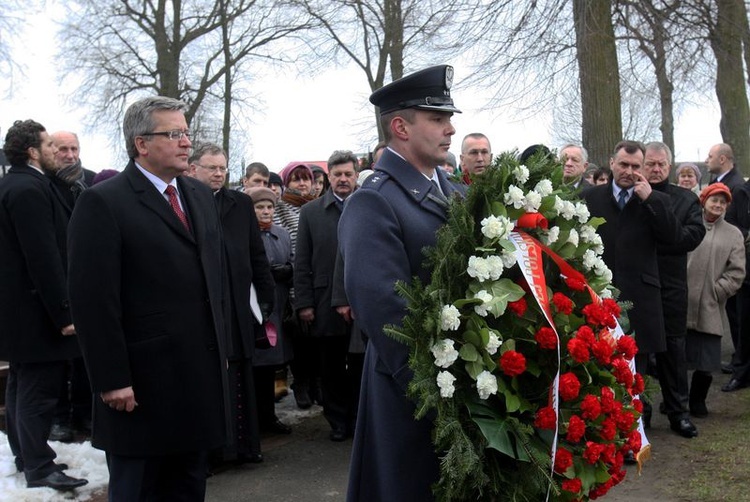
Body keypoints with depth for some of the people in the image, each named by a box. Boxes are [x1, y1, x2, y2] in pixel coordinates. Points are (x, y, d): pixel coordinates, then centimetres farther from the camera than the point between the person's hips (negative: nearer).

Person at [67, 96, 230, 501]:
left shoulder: (200, 196, 12)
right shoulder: (103, 202, -11)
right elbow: (92, 298, -15)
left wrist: (220, 345, 15)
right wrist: (112, 379, -17)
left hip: (202, 370, 7)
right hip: (143, 379, -6)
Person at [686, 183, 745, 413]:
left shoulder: (734, 234, 9)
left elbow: (736, 272, 4)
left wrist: (716, 292, -6)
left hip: (710, 310, 1)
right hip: (680, 304, -1)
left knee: (706, 362, 4)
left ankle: (697, 401, 25)